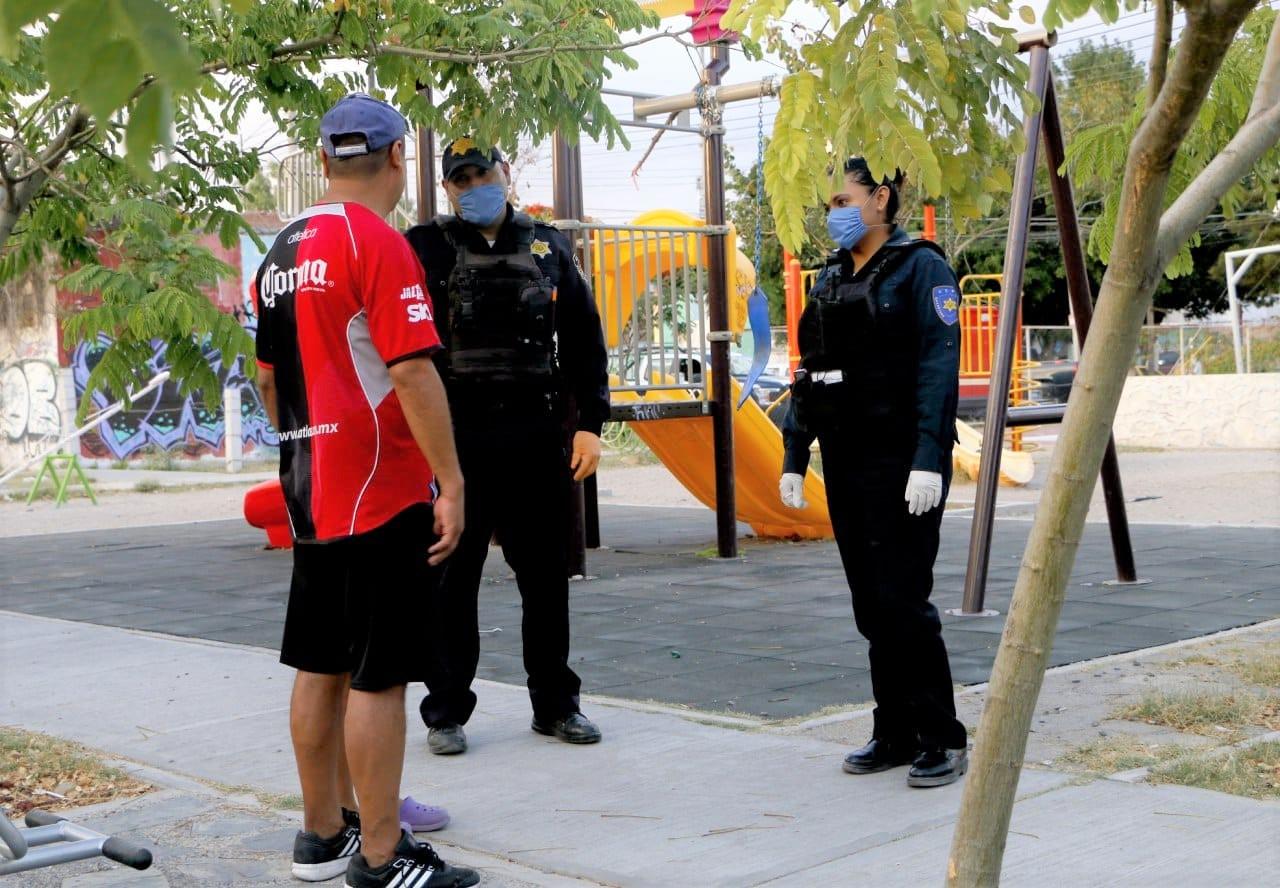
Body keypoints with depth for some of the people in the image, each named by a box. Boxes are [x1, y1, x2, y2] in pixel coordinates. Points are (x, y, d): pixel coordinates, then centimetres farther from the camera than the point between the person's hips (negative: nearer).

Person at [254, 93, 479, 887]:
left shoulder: (283, 252, 12)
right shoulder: (378, 243, -14)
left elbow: (270, 375, 19)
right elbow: (412, 373, -20)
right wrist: (452, 483, -17)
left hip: (311, 489, 9)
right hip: (382, 491, -9)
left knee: (321, 665, 14)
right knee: (377, 675, -4)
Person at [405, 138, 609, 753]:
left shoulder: (548, 247, 11)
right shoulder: (423, 249, 3)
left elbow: (584, 338, 13)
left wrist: (590, 422, 5)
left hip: (537, 438, 3)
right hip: (456, 439, -2)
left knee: (545, 576, 9)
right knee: (451, 580, 3)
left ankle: (555, 704, 21)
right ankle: (446, 713, 14)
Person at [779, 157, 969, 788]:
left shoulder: (919, 267, -6)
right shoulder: (831, 278, 16)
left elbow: (939, 367, -14)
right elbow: (808, 373, 17)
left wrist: (929, 460, -22)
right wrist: (794, 456, 12)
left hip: (900, 462, -7)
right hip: (846, 462, 7)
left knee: (901, 601, -8)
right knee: (870, 606, 9)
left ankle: (941, 740, 2)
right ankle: (895, 733, 18)